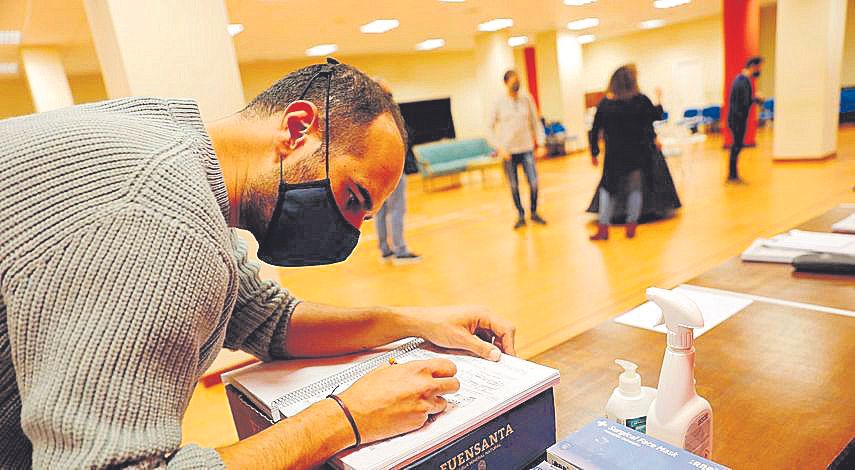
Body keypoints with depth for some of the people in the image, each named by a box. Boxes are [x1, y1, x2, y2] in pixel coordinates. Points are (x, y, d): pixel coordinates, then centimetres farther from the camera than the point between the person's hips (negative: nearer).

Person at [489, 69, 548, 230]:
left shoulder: (526, 99, 2)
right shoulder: (499, 103, -3)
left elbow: (536, 122, 7)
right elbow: (491, 127, 0)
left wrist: (541, 144, 1)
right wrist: (499, 148, -9)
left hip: (527, 148, 1)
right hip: (509, 151, -1)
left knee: (533, 183, -2)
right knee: (514, 186, 5)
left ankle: (534, 213, 18)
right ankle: (521, 216, 20)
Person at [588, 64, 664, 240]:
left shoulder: (604, 103, -5)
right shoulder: (641, 100, -8)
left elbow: (595, 131, -3)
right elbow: (657, 116, 7)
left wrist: (594, 153, 7)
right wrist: (658, 100, 25)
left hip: (614, 155, 0)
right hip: (638, 153, 0)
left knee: (607, 188, 11)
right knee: (635, 188, 14)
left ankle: (603, 228, 5)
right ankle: (631, 227, 15)